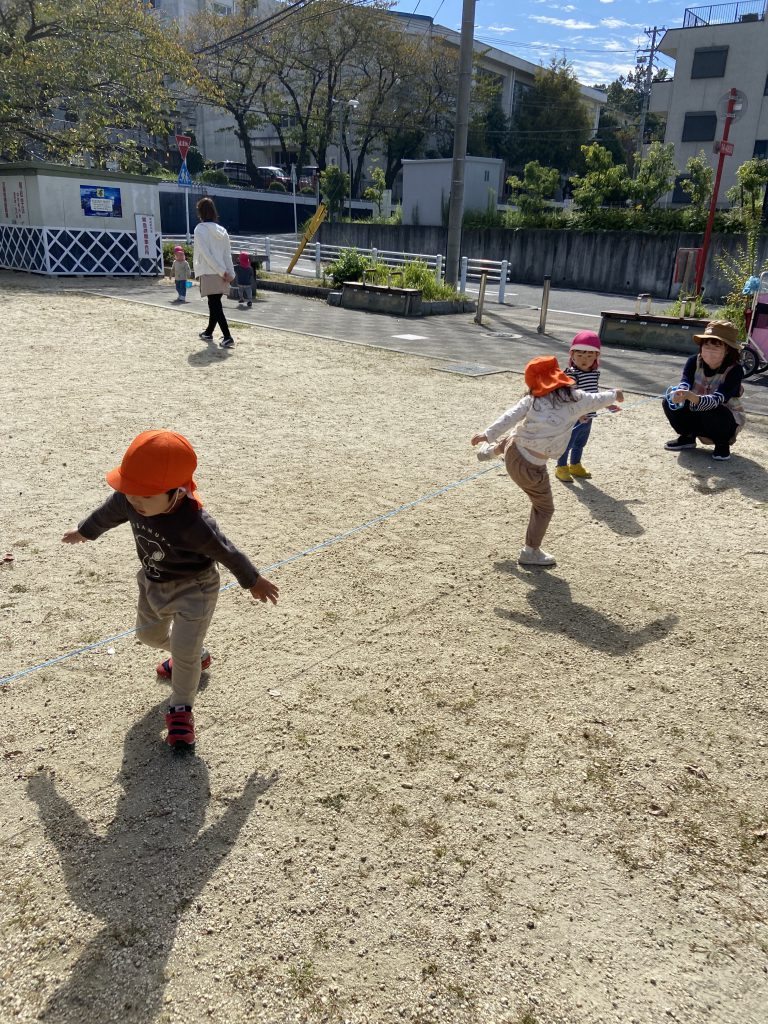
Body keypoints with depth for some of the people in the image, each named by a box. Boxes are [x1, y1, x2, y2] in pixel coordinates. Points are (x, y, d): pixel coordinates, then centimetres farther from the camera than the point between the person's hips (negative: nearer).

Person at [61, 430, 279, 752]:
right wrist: (84, 531, 23)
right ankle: (196, 655, 56)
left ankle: (181, 710, 18)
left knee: (184, 652, -9)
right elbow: (108, 513, 3)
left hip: (193, 589, -7)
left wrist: (253, 581, -7)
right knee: (148, 633, 28)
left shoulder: (193, 524, -39)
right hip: (153, 584, 7)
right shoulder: (128, 501, -22)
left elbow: (226, 552, -23)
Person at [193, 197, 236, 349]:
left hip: (209, 274, -6)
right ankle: (209, 332, 35)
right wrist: (229, 273, 3)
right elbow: (228, 254, 6)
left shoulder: (200, 229, -7)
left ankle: (228, 337, -17)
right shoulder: (221, 230, 11)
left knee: (215, 305, -7)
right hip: (221, 275, 6)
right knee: (214, 304, 18)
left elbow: (206, 254, -14)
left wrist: (222, 272, -12)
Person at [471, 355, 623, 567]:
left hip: (513, 452, 3)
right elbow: (596, 400, 14)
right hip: (531, 468, -3)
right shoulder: (575, 399, -4)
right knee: (544, 509, 17)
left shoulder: (532, 400, -3)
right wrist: (614, 395, 34)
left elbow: (510, 417, -12)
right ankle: (530, 552, 27)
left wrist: (488, 435, -11)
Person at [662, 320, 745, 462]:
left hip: (725, 420, -4)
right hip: (697, 413, 4)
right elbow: (684, 384, -28)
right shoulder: (694, 362, -14)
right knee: (668, 402, -20)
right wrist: (679, 394, -53)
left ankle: (722, 444, -4)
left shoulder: (734, 370, -26)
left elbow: (716, 400, -39)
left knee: (713, 413, -37)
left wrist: (692, 397, -58)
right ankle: (687, 437, 6)